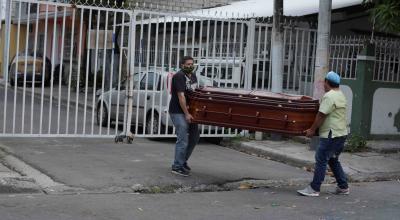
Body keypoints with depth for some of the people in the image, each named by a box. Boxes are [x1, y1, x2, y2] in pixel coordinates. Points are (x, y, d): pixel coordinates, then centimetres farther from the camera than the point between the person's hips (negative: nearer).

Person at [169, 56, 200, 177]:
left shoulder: (193, 76, 13)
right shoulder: (179, 76, -15)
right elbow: (181, 96, -21)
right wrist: (186, 114, -24)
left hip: (188, 111, 9)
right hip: (178, 112, -9)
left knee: (195, 136, 13)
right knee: (183, 139, -10)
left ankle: (183, 161, 27)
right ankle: (177, 167, 0)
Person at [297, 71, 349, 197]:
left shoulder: (329, 96, -14)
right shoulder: (341, 95, 17)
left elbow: (321, 115, -17)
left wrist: (312, 130, -9)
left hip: (331, 135, -10)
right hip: (341, 133, 10)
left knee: (321, 160, -7)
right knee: (333, 160, 19)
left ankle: (314, 189, -6)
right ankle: (343, 187, 22)